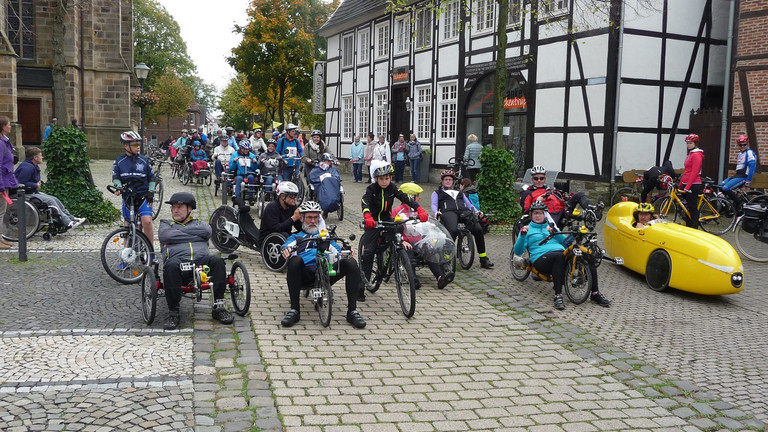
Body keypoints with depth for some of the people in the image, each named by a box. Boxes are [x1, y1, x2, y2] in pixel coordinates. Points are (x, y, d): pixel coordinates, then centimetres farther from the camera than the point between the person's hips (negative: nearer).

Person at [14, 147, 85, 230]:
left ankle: (71, 218, 2)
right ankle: (67, 223, -23)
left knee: (55, 199, 2)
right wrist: (35, 185, -17)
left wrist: (38, 184, 6)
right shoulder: (27, 167, -21)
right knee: (50, 200, -20)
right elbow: (21, 183, -26)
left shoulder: (34, 166, 14)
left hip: (33, 192, 11)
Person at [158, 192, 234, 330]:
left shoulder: (200, 224, 31)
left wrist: (178, 231, 7)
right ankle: (173, 313, -28)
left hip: (201, 259, 1)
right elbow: (165, 235, 4)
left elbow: (206, 231, 4)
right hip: (177, 258, -1)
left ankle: (218, 307, -27)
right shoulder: (166, 224, 30)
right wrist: (194, 235, 6)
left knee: (217, 261, -32)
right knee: (171, 266, -38)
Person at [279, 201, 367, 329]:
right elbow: (288, 245, 8)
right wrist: (286, 249, -18)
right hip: (306, 273, -1)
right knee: (295, 260, -37)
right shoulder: (296, 237, 32)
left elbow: (338, 251, 19)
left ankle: (352, 310, -24)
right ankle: (294, 310, -30)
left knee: (351, 262, -27)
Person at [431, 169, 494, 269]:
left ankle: (483, 259, -19)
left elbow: (469, 204, 30)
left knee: (478, 229, -25)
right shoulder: (437, 193, 30)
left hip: (464, 212, 3)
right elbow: (434, 205, 13)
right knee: (453, 231, -38)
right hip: (448, 212, -3)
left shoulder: (459, 192, 40)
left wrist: (476, 211, 10)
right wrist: (436, 212, -11)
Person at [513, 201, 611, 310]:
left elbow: (566, 242, 20)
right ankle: (558, 295, -40)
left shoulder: (551, 227, 30)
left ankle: (595, 294, -21)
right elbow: (518, 251, 5)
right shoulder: (528, 229, 18)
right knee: (559, 256, -40)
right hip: (541, 258, -4)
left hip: (562, 254, 5)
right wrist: (522, 236, -12)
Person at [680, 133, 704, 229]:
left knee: (692, 208, -6)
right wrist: (680, 186, 19)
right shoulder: (690, 154, 18)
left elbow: (694, 173, -17)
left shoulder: (696, 155, -11)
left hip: (693, 185, -9)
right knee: (687, 207, 12)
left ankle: (694, 229, -2)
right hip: (686, 185, 9)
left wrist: (687, 187, -20)